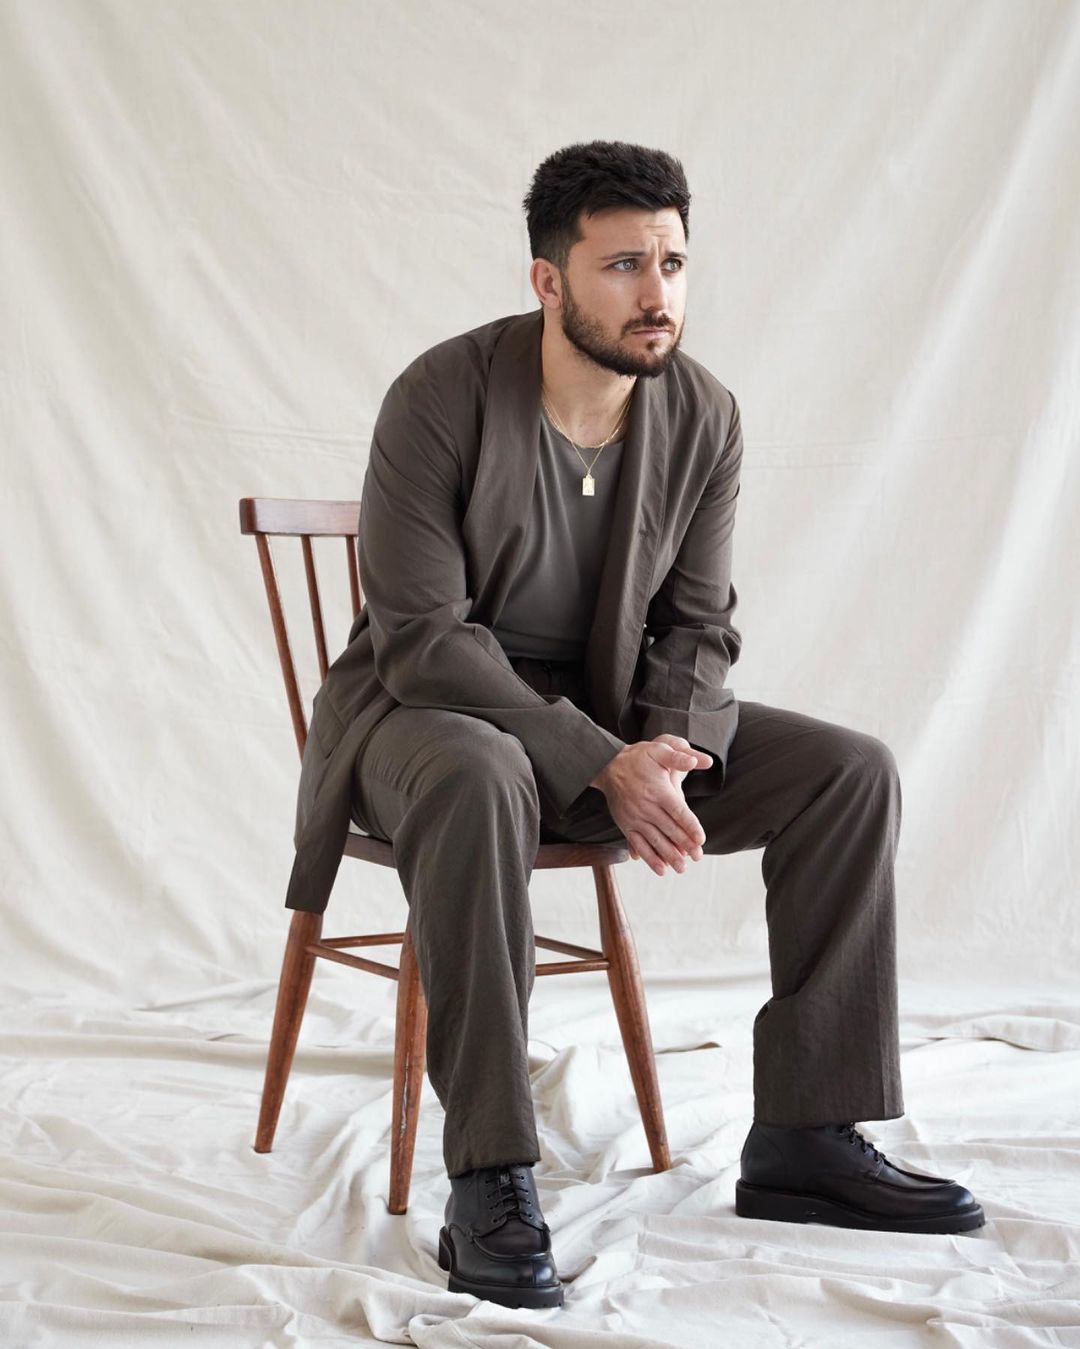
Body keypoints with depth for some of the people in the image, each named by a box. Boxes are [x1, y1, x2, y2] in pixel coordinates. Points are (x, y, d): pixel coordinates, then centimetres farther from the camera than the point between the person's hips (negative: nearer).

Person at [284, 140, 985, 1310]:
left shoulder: (704, 415, -4)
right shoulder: (440, 399, -19)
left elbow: (696, 626, 0)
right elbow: (423, 638, -22)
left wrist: (666, 758, -21)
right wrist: (601, 767, -29)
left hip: (611, 717, 6)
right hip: (427, 706, -5)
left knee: (853, 772, -10)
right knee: (477, 779, -42)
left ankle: (804, 1138, -6)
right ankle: (488, 1181, -33)